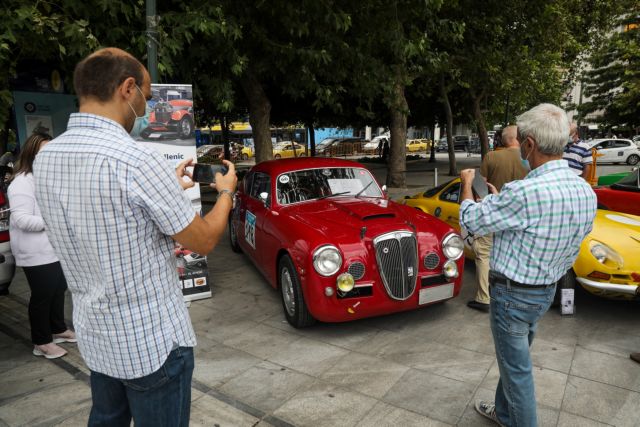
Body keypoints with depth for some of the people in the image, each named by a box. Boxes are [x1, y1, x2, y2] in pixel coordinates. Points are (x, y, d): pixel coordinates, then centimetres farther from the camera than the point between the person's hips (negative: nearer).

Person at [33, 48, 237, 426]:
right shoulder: (138, 160, -25)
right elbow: (204, 240, -14)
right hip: (153, 341, -7)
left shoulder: (45, 157, -1)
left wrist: (172, 187, 16)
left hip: (94, 336, 8)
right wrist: (226, 191, 3)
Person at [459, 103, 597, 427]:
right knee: (514, 358, 26)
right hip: (548, 291, 9)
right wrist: (501, 199, 16)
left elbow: (470, 221, -17)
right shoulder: (585, 191, -4)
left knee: (516, 367, 11)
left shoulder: (524, 192, -31)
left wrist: (466, 184, 2)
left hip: (513, 294, -8)